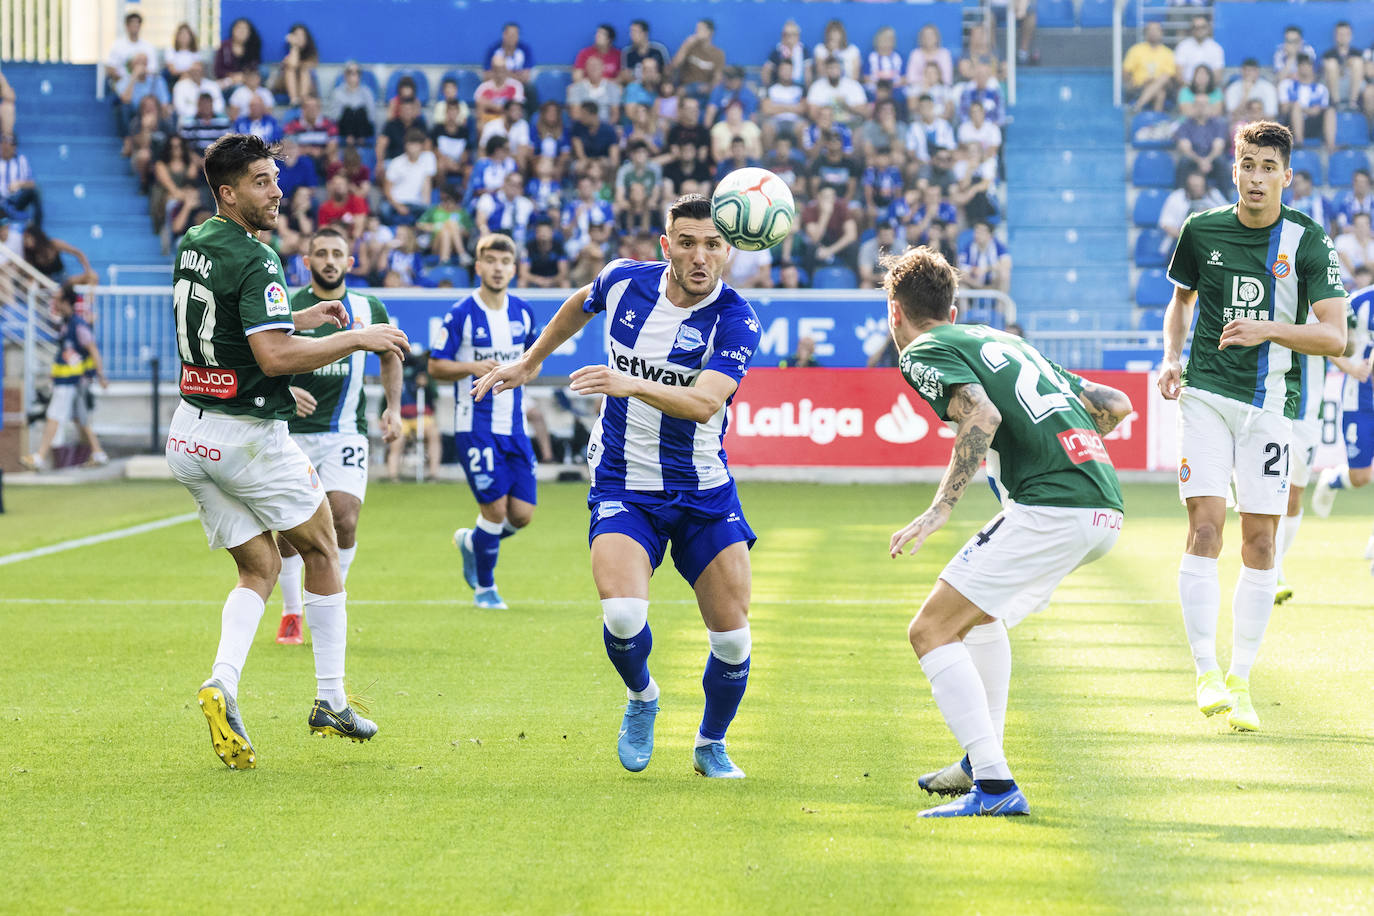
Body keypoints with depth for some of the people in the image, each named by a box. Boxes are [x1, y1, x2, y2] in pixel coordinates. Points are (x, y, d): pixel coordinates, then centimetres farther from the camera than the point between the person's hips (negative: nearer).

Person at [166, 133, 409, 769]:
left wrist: (298, 320, 23)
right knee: (322, 550, 13)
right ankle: (331, 702, 16)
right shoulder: (254, 260, -18)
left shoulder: (193, 244, 10)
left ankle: (222, 683, -14)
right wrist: (358, 339, -17)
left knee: (259, 571, 12)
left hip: (190, 433, 7)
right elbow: (274, 357, -27)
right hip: (249, 437, -7)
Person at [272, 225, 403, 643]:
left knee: (344, 519, -13)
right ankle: (291, 612, 17)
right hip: (294, 431, -1)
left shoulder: (369, 309, 5)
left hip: (346, 431, 1)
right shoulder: (288, 308, -3)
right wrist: (284, 390, -22)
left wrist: (393, 408, 11)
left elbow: (390, 355, 21)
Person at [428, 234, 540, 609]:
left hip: (514, 424, 5)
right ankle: (484, 587, 11)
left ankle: (470, 542, 31)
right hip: (475, 425, -5)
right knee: (495, 508, -10)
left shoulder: (523, 312, 7)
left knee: (522, 514, 0)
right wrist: (472, 367, -20)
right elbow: (435, 367, -3)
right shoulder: (461, 314, -8)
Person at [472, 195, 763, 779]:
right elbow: (581, 304, 21)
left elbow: (704, 402, -31)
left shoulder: (736, 320, -15)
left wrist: (631, 384, -46)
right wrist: (531, 360, 29)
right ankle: (641, 697, 11)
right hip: (624, 485, 1)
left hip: (704, 491, 0)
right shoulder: (625, 281, -5)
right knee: (622, 615, -23)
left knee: (731, 635, -4)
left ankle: (711, 746, 24)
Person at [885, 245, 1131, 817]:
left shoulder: (925, 353, 3)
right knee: (978, 610, 30)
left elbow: (983, 415, -18)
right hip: (1106, 506, 9)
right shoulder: (1000, 340, 28)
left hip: (1052, 507, -9)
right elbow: (1115, 404, 26)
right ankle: (981, 762, 33)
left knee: (931, 630, -5)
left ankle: (994, 787, -17)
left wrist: (939, 511, -18)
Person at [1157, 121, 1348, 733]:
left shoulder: (1307, 241, -5)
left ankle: (1240, 683, 11)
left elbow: (1334, 337, -11)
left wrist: (1268, 329, -25)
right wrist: (1171, 357, 4)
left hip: (1271, 402, 0)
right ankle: (1206, 674, -9)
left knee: (1260, 541, 1)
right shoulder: (1202, 230, 2)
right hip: (1205, 396, 0)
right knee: (1205, 527, -12)